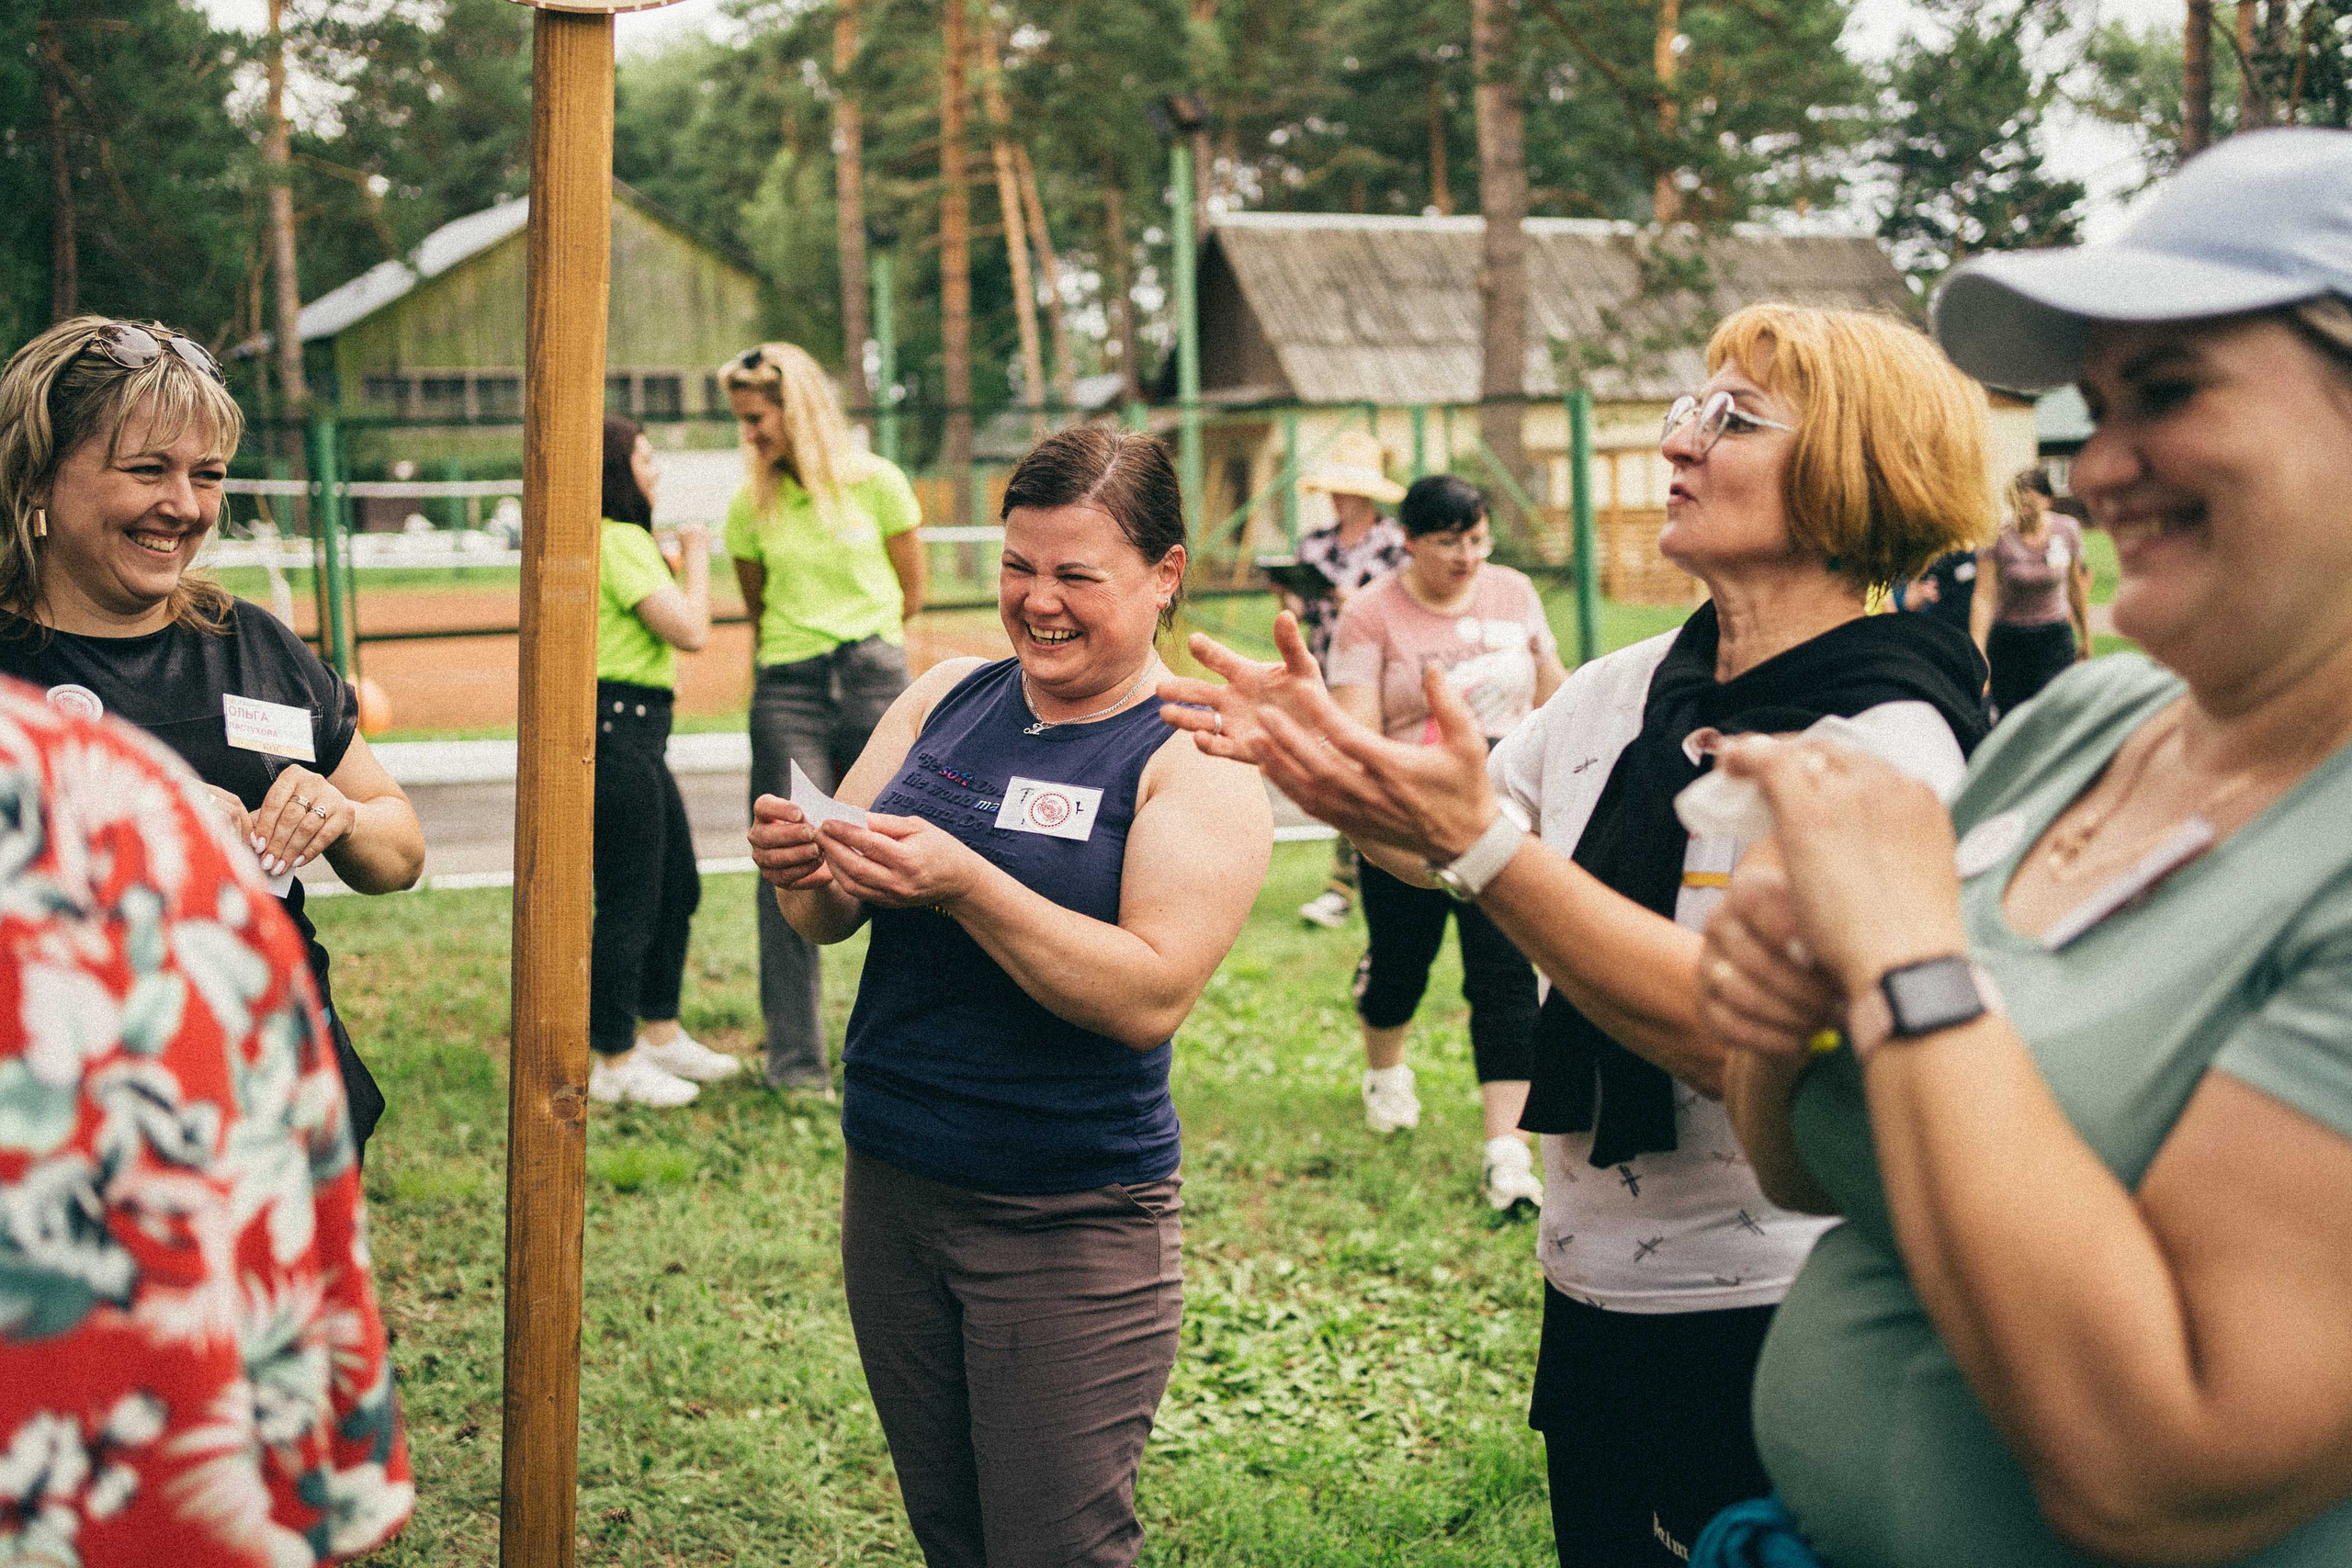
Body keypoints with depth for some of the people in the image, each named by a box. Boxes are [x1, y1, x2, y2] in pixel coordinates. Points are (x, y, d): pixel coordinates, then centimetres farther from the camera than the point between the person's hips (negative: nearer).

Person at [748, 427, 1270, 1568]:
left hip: (1074, 1226, -5)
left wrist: (963, 885, -30)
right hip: (890, 1186, 5)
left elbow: (1151, 996, -21)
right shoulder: (946, 698, 7)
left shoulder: (1198, 760, -9)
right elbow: (833, 921, 8)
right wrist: (800, 869, -15)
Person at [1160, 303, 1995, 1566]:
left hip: (1766, 1321, -7)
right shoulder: (1622, 689, 4)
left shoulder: (1889, 739, -17)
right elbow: (1453, 843, 16)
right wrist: (1321, 749, -3)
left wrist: (1478, 841, -32)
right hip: (1591, 1290, 7)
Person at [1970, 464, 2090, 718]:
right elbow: (1984, 597, -15)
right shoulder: (1996, 537, -12)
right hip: (2007, 638, 0)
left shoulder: (2067, 530, -5)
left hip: (2055, 637, 0)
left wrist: (2085, 638, 17)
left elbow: (2076, 586, 9)